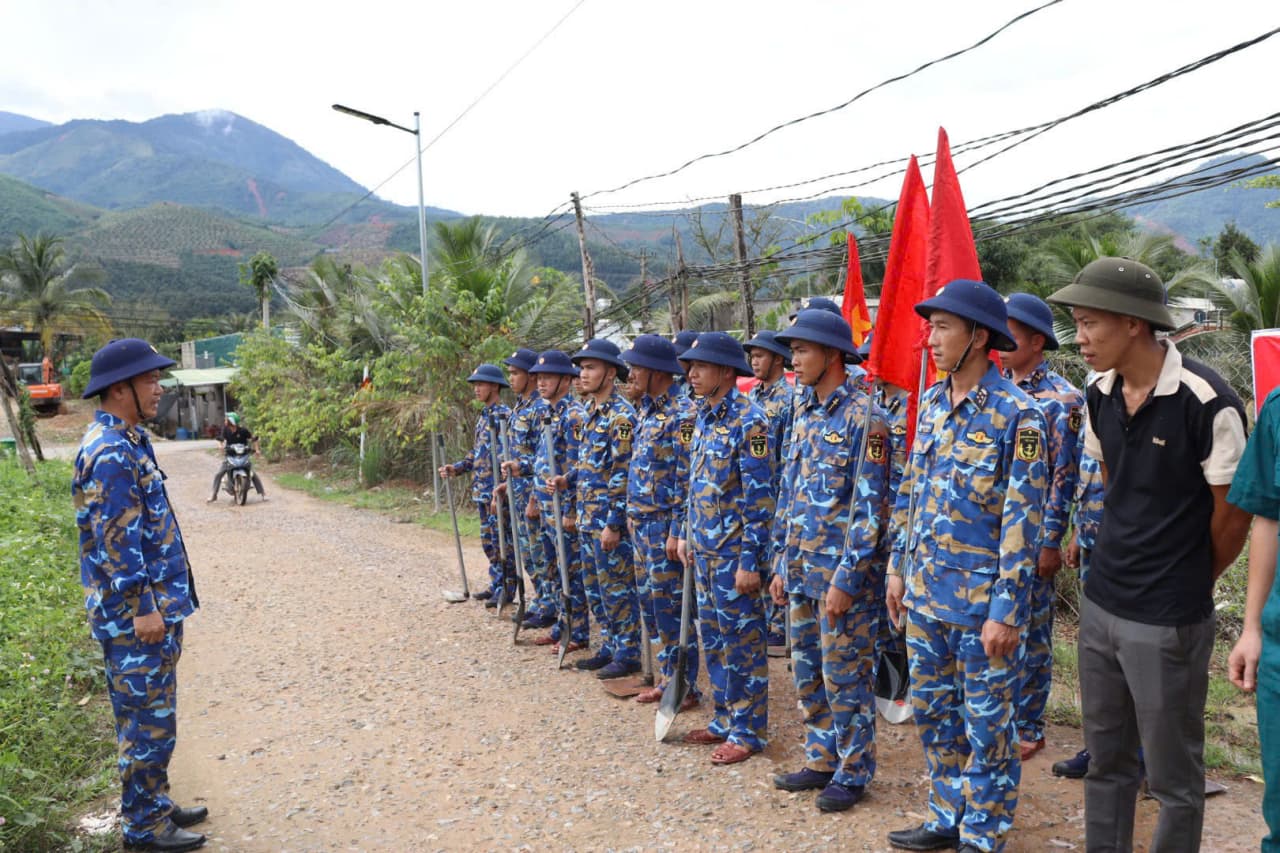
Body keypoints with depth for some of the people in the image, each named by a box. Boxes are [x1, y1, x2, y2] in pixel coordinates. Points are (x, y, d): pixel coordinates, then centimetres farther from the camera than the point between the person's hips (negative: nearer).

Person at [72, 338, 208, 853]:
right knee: (149, 721, 1)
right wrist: (142, 608, -20)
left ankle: (155, 806, 32)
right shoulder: (111, 452, -19)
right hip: (135, 615, -10)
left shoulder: (128, 440, 11)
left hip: (155, 606, 10)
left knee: (150, 717, 19)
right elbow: (115, 542, -22)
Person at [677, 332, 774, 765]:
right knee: (714, 638, 16)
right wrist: (689, 536, 18)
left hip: (734, 553, -9)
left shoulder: (749, 420, -16)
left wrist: (750, 560, -20)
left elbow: (759, 497, -19)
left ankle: (748, 731, 15)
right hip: (705, 550, 9)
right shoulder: (705, 417, 11)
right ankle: (725, 719, 30)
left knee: (742, 641, 3)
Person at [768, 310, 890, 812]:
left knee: (845, 676, 5)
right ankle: (821, 761, 31)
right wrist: (782, 563, 14)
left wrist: (845, 579, -19)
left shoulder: (864, 417, -14)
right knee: (807, 673, 16)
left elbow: (869, 506, -17)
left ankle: (853, 773, 21)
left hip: (842, 572, -8)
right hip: (801, 569, 8)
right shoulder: (804, 414, 11)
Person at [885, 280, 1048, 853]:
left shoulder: (1016, 415, -15)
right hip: (925, 593, 7)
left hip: (981, 602, -7)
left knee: (987, 724, 8)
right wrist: (898, 568, 13)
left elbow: (1022, 522, -16)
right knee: (932, 710, 18)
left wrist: (1005, 610, -17)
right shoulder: (932, 403, 7)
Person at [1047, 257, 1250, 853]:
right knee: (1106, 761, 20)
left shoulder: (1207, 403, -18)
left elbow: (1232, 516, -9)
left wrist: (1189, 581, 5)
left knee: (1173, 776, 10)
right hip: (1100, 607, 6)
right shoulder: (1099, 397, 2)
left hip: (1168, 623, -6)